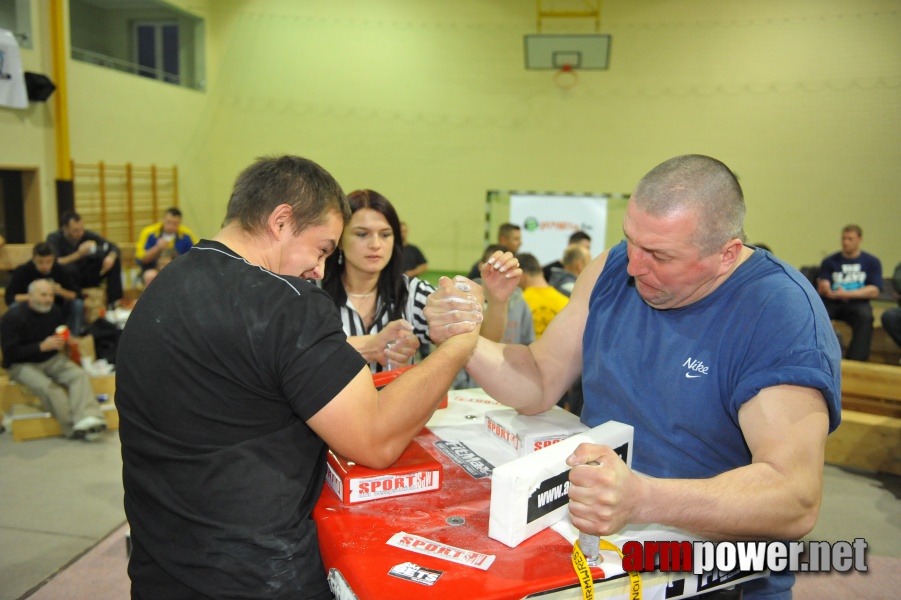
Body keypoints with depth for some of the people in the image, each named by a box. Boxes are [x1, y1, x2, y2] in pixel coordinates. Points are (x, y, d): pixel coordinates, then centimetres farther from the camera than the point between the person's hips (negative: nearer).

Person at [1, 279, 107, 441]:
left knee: (79, 375, -23)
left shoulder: (54, 311, 4)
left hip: (52, 359, 5)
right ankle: (74, 428, -32)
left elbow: (62, 334, 22)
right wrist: (42, 346, -24)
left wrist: (63, 340, -4)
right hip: (22, 365, -5)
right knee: (47, 386, -34)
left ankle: (87, 419, -39)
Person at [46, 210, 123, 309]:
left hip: (87, 278, 4)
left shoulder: (87, 234, -6)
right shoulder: (54, 239, -14)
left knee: (114, 261, -15)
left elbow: (114, 248, -5)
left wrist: (111, 257, -29)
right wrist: (78, 254, -39)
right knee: (69, 267, -36)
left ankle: (114, 302, -18)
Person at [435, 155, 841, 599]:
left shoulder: (782, 313, -19)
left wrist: (640, 498, -43)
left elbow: (796, 499, -28)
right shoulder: (614, 269, -2)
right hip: (592, 530, 3)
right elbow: (538, 385, 2)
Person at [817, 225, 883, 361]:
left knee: (865, 316, -35)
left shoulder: (872, 262, 9)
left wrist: (847, 294, -14)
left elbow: (874, 291, -2)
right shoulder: (829, 261, 11)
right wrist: (826, 290, -23)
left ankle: (856, 361, -31)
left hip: (857, 303, -1)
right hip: (832, 303, 1)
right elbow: (822, 288, 2)